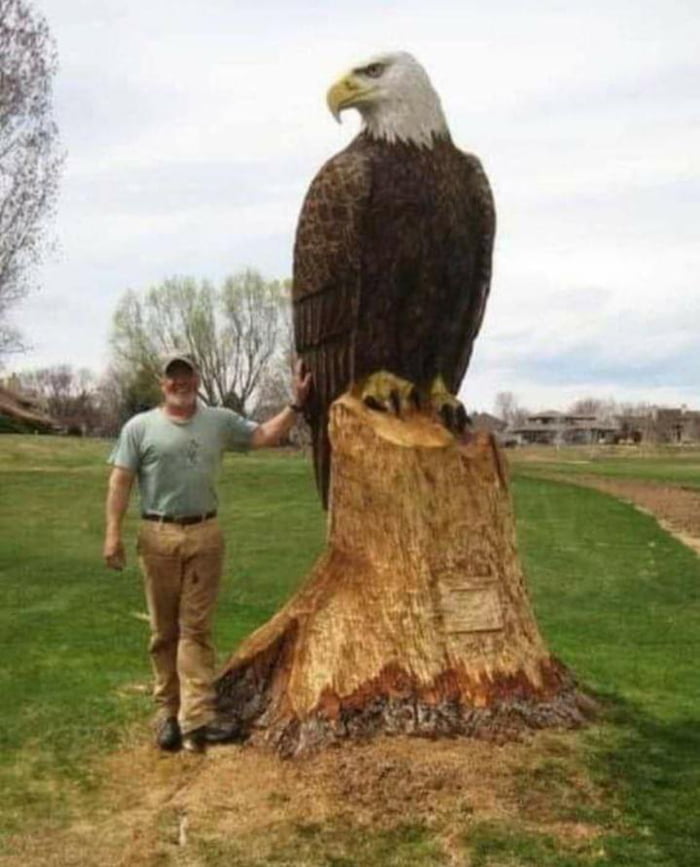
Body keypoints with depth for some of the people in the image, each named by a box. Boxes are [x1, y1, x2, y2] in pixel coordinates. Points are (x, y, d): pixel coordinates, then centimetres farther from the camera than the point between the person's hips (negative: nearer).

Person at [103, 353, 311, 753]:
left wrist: (296, 404, -3)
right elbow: (121, 481, -1)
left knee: (196, 627, 0)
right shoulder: (140, 427, 2)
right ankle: (168, 712, 19)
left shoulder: (221, 421, 7)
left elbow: (265, 436, 7)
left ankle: (197, 717, -2)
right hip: (159, 536, -1)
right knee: (164, 630, 8)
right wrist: (113, 532, -8)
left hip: (206, 534, 1)